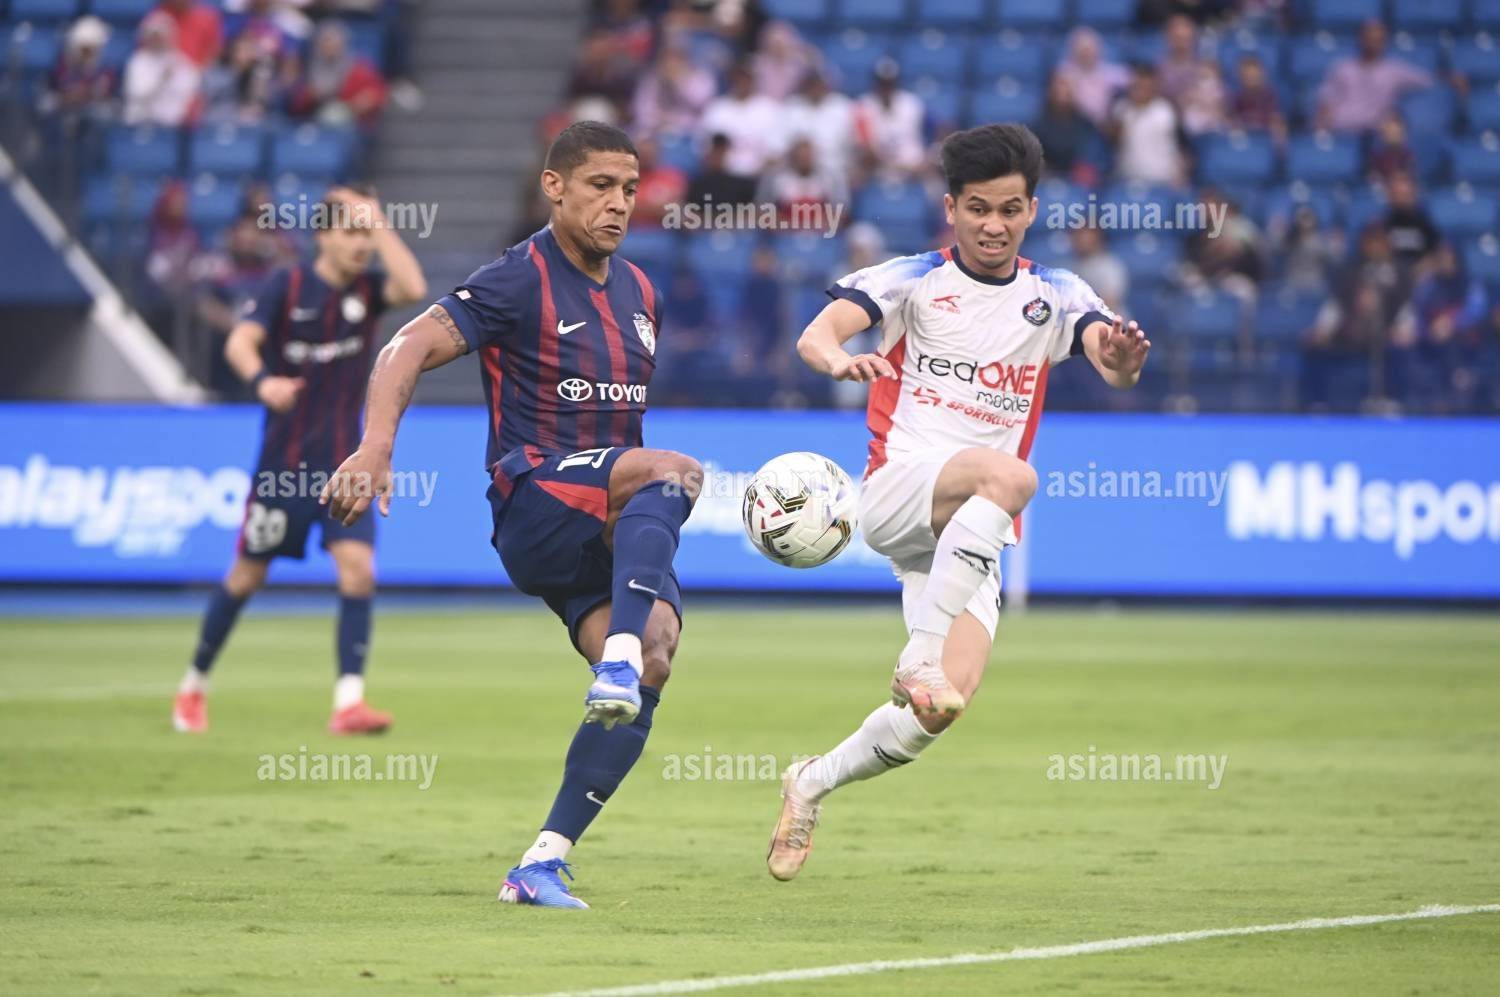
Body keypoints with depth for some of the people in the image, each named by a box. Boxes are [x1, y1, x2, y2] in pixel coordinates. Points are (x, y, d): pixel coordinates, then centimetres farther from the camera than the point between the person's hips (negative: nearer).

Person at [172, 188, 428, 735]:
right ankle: (193, 685, 26)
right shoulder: (286, 286, -8)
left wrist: (379, 224, -17)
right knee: (247, 576, 7)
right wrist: (263, 381, -41)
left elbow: (413, 288, -21)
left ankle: (348, 703, -15)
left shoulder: (368, 289, 0)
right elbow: (240, 342, -20)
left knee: (358, 567, -15)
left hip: (344, 462, 2)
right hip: (283, 459, -2)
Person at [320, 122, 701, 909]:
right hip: (533, 507, -6)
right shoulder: (521, 281, -5)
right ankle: (618, 661, -47)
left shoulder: (639, 295, 17)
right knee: (675, 469, -32)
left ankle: (542, 862, -15)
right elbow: (410, 349, -16)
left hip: (607, 538, 6)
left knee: (653, 655, -18)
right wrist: (375, 446, -32)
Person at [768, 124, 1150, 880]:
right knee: (1009, 474, -36)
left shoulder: (1055, 297, 10)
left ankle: (813, 783, 14)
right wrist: (839, 360, -40)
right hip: (896, 488, -4)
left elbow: (1114, 367, -9)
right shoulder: (913, 280, 2)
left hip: (973, 535, 4)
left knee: (940, 709, -12)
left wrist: (1124, 358, -35)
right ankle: (918, 659, -36)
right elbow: (815, 334, -14)